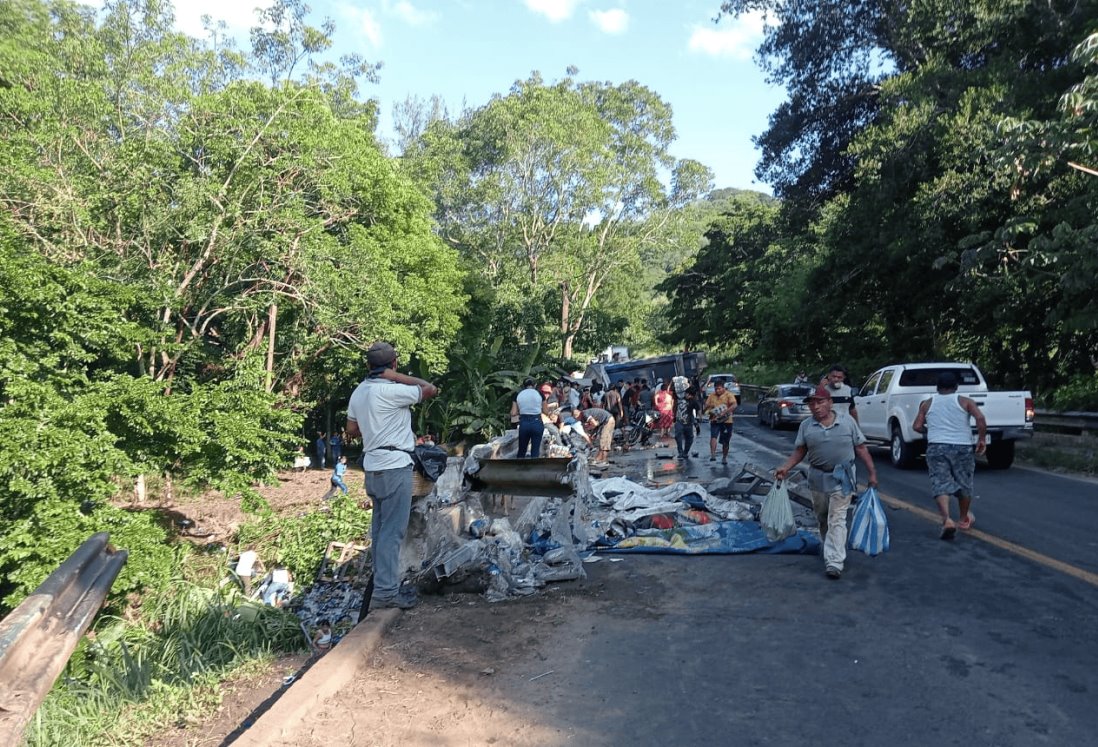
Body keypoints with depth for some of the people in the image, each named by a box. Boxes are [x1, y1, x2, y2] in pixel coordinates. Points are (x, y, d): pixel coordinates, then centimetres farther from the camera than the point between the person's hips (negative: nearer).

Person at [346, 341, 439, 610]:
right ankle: (385, 592, -6)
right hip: (395, 466, -9)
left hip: (374, 466, 9)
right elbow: (431, 389, -12)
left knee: (381, 527, 15)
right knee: (393, 530, -6)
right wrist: (398, 376, -9)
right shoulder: (390, 390, -16)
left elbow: (351, 429, 19)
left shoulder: (359, 392, 10)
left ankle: (383, 581, 22)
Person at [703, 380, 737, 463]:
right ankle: (712, 455, -27)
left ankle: (724, 458, 23)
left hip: (726, 421, -2)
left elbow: (734, 405, -18)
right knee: (713, 437, -19)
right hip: (714, 420, 2)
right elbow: (706, 406, 13)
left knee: (725, 442, 7)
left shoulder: (729, 395, -3)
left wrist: (725, 412, -32)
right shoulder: (711, 396, 10)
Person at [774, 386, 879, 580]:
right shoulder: (806, 426, 1)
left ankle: (834, 562, -8)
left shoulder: (847, 421, -4)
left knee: (836, 520, -8)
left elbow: (861, 448, 0)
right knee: (822, 519, 16)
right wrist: (785, 468, -11)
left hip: (842, 478, -3)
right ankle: (831, 548, 38)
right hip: (818, 478, 3)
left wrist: (872, 473, -1)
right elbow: (799, 452, 3)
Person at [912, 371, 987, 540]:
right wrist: (981, 439, -2)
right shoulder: (965, 401, 4)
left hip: (936, 447, 0)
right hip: (962, 447, 0)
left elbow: (917, 426, 2)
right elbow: (980, 419, -12)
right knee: (964, 484, 18)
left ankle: (946, 519, -26)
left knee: (941, 484, -4)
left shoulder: (927, 404, 8)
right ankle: (964, 519, 35)